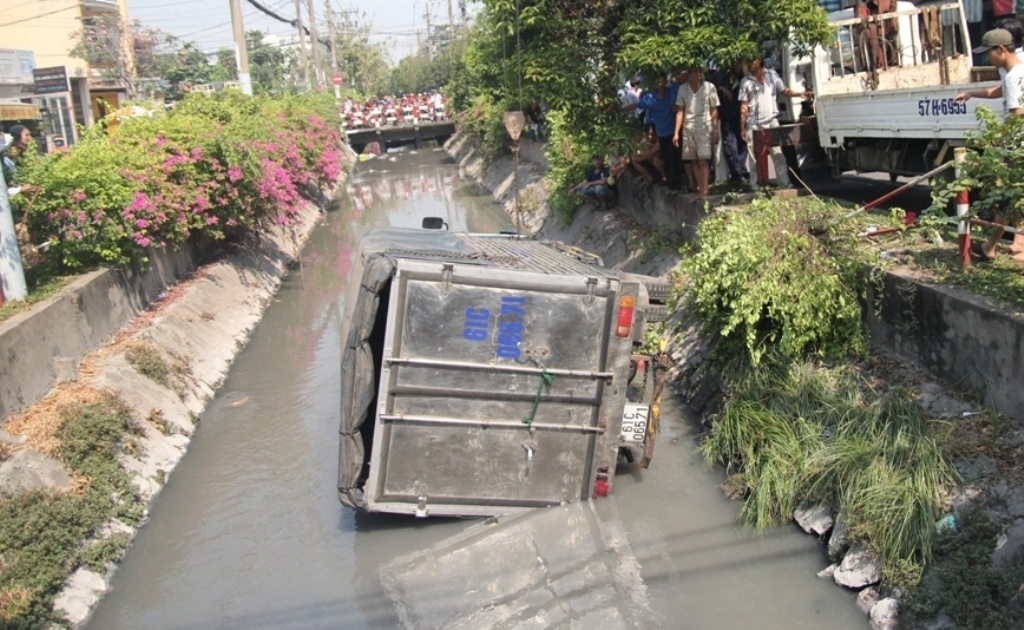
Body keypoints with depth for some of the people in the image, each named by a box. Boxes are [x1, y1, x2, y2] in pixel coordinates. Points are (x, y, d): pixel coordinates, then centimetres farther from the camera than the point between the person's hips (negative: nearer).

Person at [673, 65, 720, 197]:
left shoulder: (709, 87, 0)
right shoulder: (683, 88, 6)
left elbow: (714, 110, 2)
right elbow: (680, 111, 5)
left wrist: (715, 130, -3)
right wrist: (676, 132, -1)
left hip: (704, 128, -3)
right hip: (687, 128, 3)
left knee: (703, 160, -10)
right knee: (693, 161, 3)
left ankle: (704, 191, -10)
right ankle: (700, 189, 11)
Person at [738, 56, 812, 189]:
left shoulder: (772, 75, 6)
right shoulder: (746, 81, 5)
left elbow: (784, 90, 7)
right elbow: (744, 106, 2)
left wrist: (800, 94, -9)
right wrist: (743, 127, -3)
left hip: (772, 122, 0)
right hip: (754, 126, 0)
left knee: (778, 155, -2)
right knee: (757, 158, 4)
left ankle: (785, 184, -2)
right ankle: (758, 187, 9)